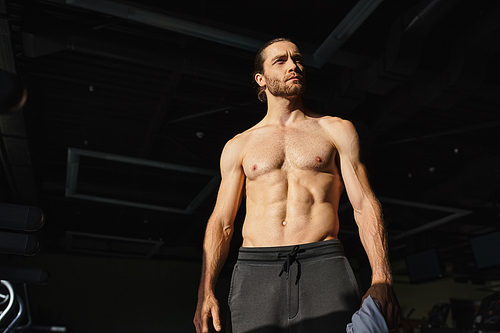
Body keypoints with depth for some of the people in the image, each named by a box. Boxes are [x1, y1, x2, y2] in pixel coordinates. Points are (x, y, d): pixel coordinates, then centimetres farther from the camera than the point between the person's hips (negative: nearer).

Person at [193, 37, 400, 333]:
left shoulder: (338, 130, 14)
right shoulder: (238, 146, 16)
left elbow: (365, 205, 6)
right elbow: (221, 222, 13)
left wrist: (382, 280, -7)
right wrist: (206, 292, 1)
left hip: (324, 264, 0)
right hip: (255, 270, 1)